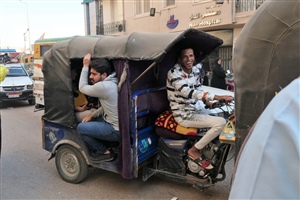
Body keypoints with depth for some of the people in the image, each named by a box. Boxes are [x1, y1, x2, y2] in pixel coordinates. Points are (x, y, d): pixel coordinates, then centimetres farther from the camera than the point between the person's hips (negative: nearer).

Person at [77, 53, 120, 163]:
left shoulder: (103, 86, -24)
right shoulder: (112, 83, 7)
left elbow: (82, 88, -7)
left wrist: (85, 66, -5)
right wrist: (92, 115, 11)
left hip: (116, 130, -10)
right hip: (118, 124, 10)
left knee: (81, 128, -3)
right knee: (88, 122, 22)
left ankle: (105, 152, 7)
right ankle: (100, 148, 21)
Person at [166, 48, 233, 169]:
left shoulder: (195, 71, 5)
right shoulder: (174, 73, -19)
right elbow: (189, 93, -31)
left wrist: (207, 102, -3)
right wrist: (217, 97, -37)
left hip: (193, 110, 8)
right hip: (183, 115, -8)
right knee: (221, 122, -17)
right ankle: (194, 151, -3)